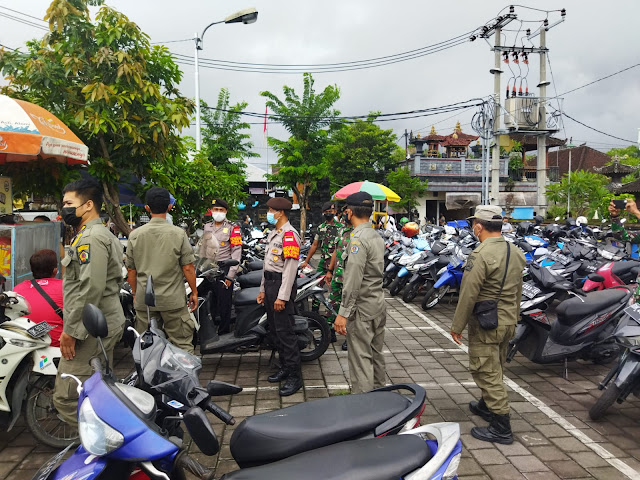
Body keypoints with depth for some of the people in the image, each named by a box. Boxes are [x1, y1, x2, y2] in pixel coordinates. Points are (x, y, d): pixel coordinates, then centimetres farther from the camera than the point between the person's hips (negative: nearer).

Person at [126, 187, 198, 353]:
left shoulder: (135, 235, 0)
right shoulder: (178, 233, -8)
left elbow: (131, 270, 6)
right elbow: (188, 267, -7)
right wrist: (194, 292, 4)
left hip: (143, 301, 3)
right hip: (173, 299, -3)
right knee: (182, 345, 5)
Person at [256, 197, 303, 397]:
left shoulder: (289, 235, -14)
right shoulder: (273, 234, 18)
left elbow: (290, 268, -20)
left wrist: (282, 296, -23)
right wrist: (263, 289, 20)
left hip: (282, 284, -10)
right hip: (270, 283, 10)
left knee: (285, 331, -8)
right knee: (274, 330, 15)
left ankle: (295, 376, -1)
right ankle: (285, 367, 27)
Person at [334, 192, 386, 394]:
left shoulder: (358, 239, -18)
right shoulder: (377, 237, 11)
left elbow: (353, 281, -23)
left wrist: (343, 312, -21)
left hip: (362, 309, -9)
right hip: (379, 305, 9)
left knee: (361, 359, -3)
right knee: (376, 354, 20)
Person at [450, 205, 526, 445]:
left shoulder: (481, 255, -21)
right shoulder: (516, 253, 6)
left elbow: (468, 294, -20)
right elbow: (517, 292, 14)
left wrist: (457, 326, -12)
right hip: (508, 322, 9)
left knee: (487, 372, 0)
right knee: (494, 369, 23)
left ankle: (501, 428, 5)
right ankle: (486, 405, 42)